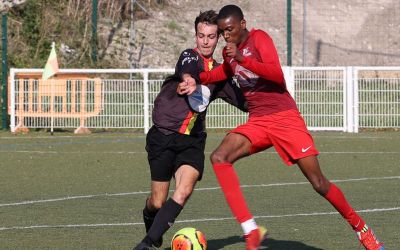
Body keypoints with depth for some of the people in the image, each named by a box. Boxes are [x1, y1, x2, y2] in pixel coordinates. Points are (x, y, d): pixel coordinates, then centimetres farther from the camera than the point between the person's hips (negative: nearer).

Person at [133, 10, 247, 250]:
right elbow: (187, 71, -32)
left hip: (192, 140, 4)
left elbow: (244, 102, 22)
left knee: (184, 191, -22)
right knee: (158, 202, 0)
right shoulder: (190, 56, -6)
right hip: (163, 135, -4)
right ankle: (150, 228, 34)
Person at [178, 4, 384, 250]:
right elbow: (224, 71, 34)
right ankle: (251, 230, -25)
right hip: (257, 122, 6)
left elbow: (277, 75, -22)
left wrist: (242, 59, -30)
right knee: (219, 157, -21)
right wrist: (197, 80, 15)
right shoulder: (229, 52, 11)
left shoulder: (259, 38, -9)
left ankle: (360, 227, 17)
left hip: (285, 118, -6)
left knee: (318, 182, -7)